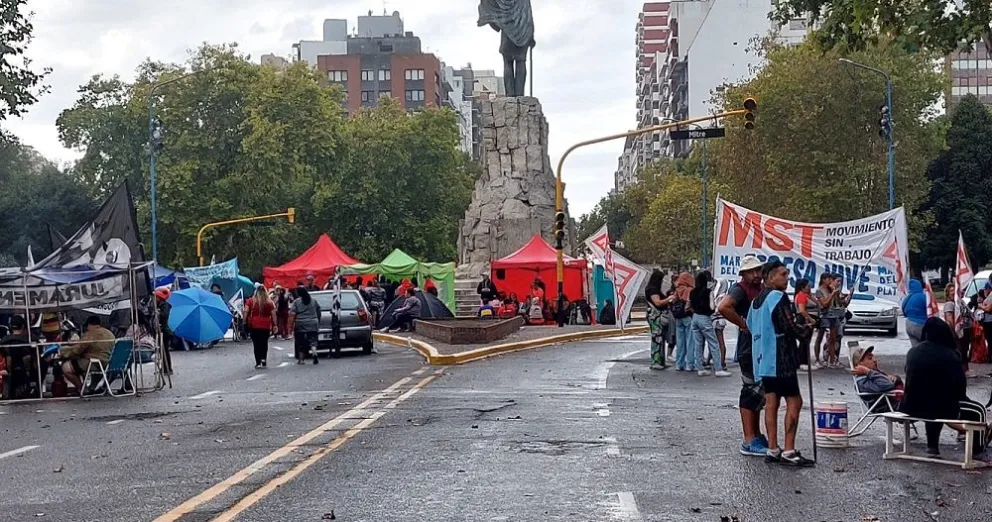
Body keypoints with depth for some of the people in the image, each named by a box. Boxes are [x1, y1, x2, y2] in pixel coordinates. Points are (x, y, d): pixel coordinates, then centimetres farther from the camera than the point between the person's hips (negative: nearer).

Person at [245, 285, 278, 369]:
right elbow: (273, 315, 1)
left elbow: (246, 311, -10)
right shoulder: (269, 302, 1)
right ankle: (263, 358, -5)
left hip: (254, 325, -1)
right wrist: (275, 325, 4)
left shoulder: (251, 301, -1)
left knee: (256, 344, 4)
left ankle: (258, 362, 1)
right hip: (266, 326, 1)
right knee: (264, 343, 13)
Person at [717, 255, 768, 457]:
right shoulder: (740, 289, -13)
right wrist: (743, 324, -23)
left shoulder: (761, 289, 16)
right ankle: (749, 441, -7)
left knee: (758, 392, 17)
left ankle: (757, 436, 27)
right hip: (749, 348, -10)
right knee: (751, 392, -9)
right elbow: (723, 307, -32)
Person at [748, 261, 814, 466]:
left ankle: (772, 449, 10)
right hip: (780, 358, -9)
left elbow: (750, 325, 20)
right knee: (794, 402, -6)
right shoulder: (778, 297, -13)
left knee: (771, 403, 9)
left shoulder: (757, 300, 16)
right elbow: (790, 328, -18)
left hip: (763, 358, 9)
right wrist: (806, 329, 1)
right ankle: (789, 451, -9)